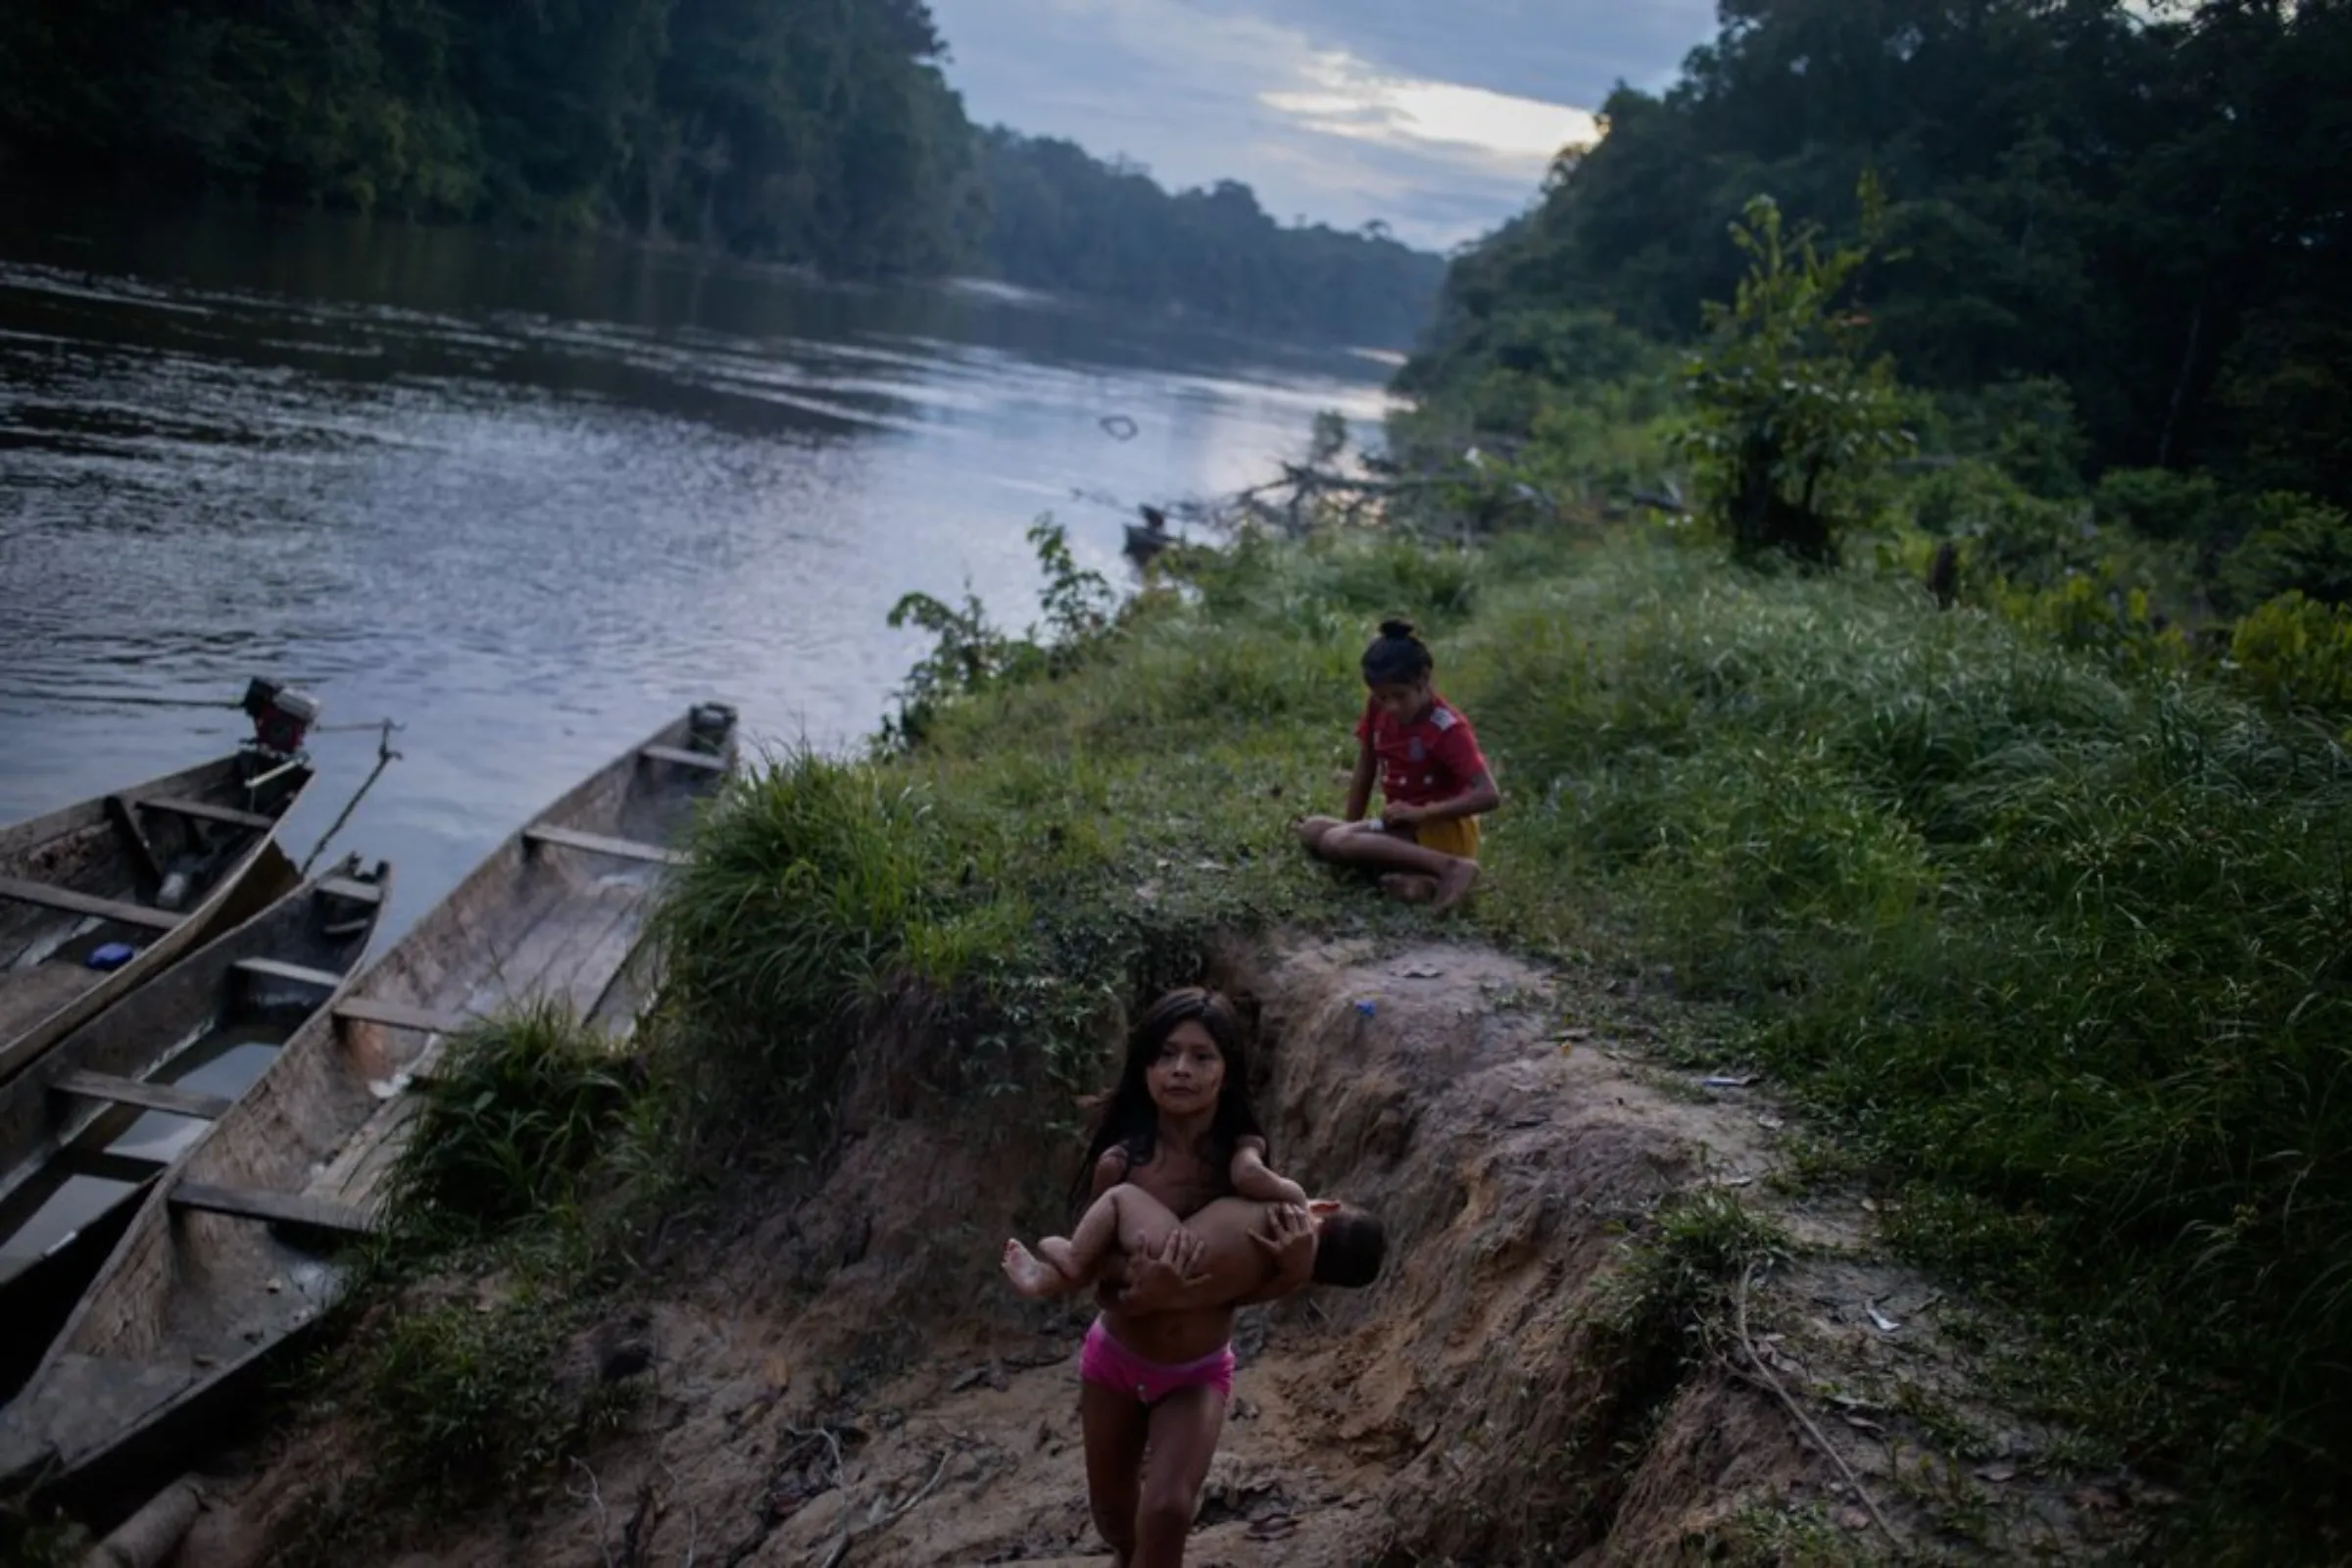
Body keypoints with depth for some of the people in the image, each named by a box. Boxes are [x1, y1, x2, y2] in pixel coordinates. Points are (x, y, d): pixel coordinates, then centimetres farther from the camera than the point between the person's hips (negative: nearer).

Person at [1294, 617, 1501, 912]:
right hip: (1403, 827, 8)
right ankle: (1418, 879, -27)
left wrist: (1420, 813, -27)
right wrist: (1351, 825, 5)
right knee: (1311, 832, -13)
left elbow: (1489, 795, -26)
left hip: (1443, 830, -8)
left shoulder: (1447, 728, -19)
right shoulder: (1378, 708, -2)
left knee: (1336, 842, -27)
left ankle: (1451, 867, -27)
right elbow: (1365, 771, 9)